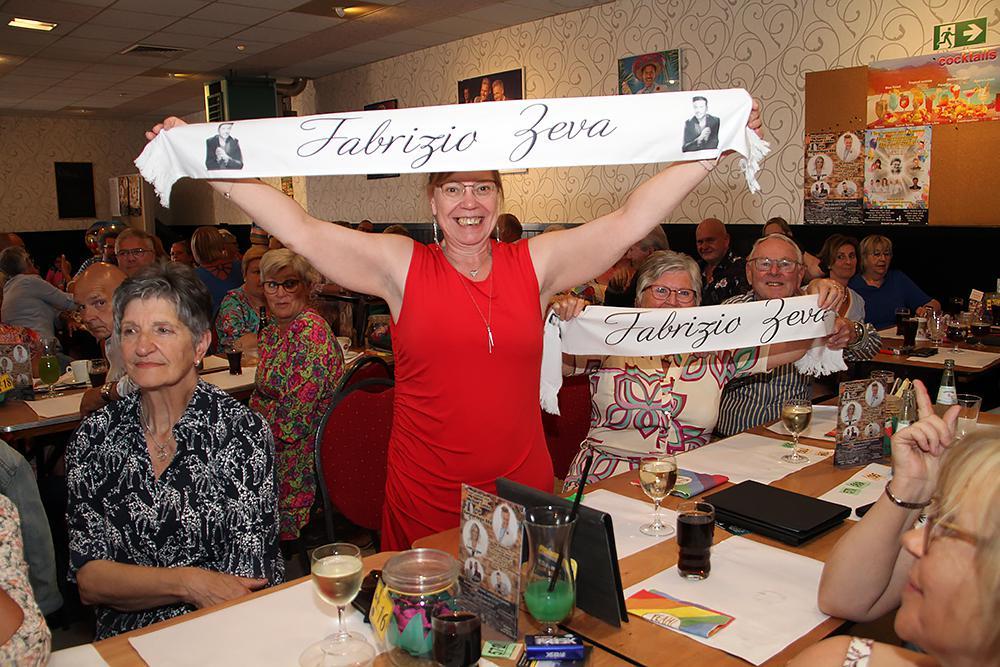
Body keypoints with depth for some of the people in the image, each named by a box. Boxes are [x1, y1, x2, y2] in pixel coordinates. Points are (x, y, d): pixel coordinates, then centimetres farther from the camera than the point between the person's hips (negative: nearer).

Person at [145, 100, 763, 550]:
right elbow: (301, 229, -7)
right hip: (426, 506, -1)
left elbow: (629, 220, -3)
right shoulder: (403, 265, -3)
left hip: (525, 492, 1)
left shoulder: (535, 263, 0)